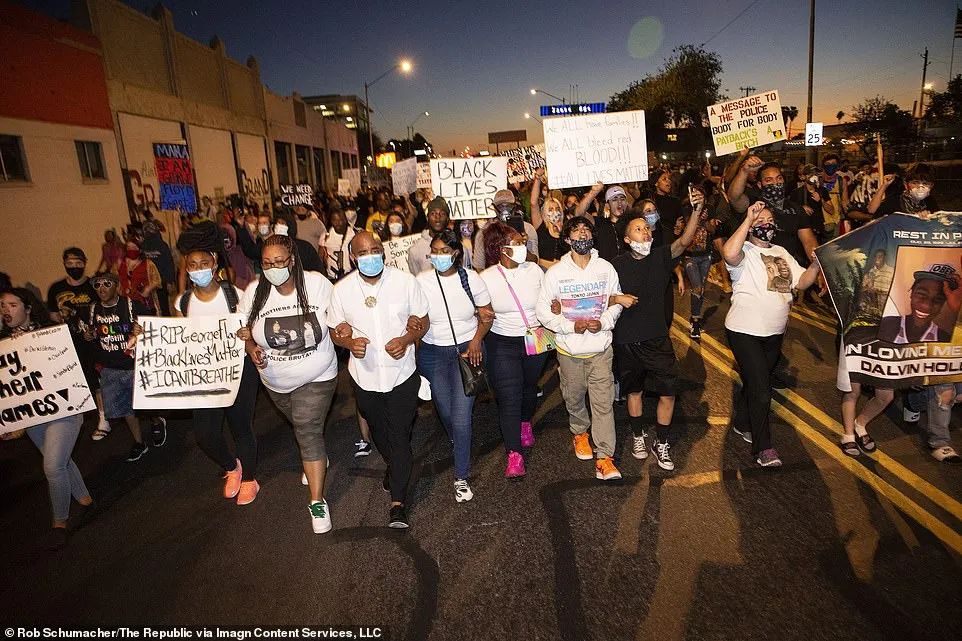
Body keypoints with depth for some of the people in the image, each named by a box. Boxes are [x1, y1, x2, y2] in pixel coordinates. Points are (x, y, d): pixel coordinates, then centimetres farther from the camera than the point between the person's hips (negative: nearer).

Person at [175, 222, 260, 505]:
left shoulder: (234, 295, -9)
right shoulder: (183, 302, 1)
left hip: (238, 370, -3)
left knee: (241, 427, 7)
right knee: (204, 432, -2)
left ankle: (249, 479, 32)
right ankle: (231, 466, 31)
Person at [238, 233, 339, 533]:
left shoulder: (317, 283, -16)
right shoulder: (254, 292, -10)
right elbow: (245, 331, 1)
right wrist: (251, 348, -19)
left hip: (316, 376, -4)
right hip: (275, 380, 4)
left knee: (308, 432, -11)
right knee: (301, 427, 25)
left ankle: (317, 501, -1)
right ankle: (318, 459, 56)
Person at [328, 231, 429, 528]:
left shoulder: (405, 281, -10)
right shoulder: (341, 290, -7)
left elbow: (422, 322, -1)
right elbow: (336, 333, 3)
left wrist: (406, 340, -21)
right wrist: (350, 342, -20)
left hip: (401, 373, -2)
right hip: (365, 376, 3)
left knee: (400, 436, 1)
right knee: (379, 432, 24)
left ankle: (398, 500, 14)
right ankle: (393, 465, 54)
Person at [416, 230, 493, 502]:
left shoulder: (471, 279, -5)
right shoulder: (422, 281, -5)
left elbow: (486, 316, 3)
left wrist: (476, 341, -11)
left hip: (467, 349, -2)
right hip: (433, 354, 2)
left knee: (461, 416, -9)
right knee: (445, 410, 14)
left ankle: (461, 477, 9)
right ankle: (459, 445, 50)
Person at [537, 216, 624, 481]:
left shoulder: (606, 268, -2)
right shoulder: (556, 272, -7)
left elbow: (617, 301, 7)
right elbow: (543, 310, -5)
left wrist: (603, 322, -11)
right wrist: (571, 326, -16)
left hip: (601, 347, 0)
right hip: (569, 349, 0)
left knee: (603, 402, -2)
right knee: (574, 398, 17)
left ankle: (604, 458, 4)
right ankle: (580, 432, 46)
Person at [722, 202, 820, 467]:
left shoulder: (782, 253, 13)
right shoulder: (744, 251, -11)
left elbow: (802, 282, 8)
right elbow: (729, 254, -36)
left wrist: (817, 263, -10)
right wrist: (748, 219, -28)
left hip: (775, 332, 8)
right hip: (745, 331, -8)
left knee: (756, 382, 21)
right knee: (761, 390, -7)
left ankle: (741, 423, 41)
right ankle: (763, 447, 5)